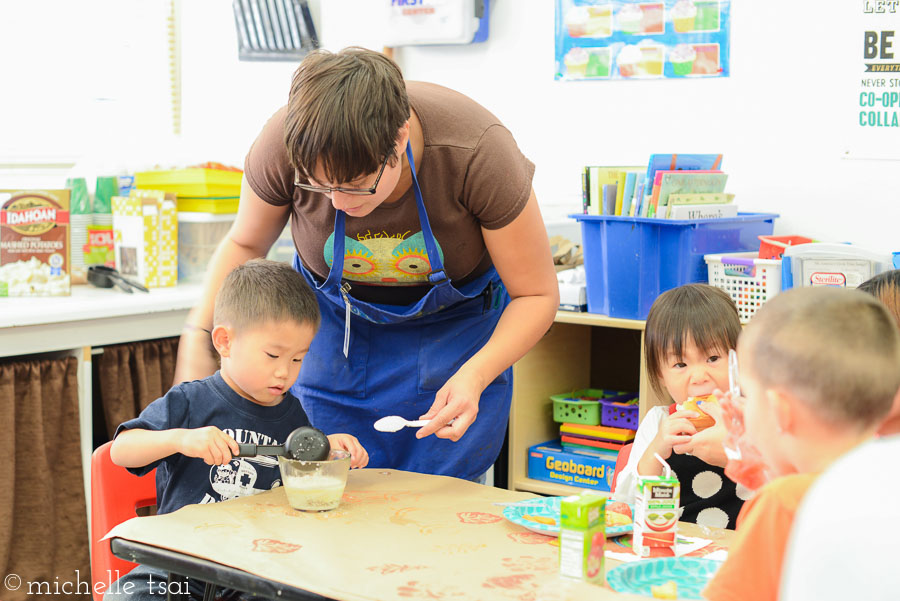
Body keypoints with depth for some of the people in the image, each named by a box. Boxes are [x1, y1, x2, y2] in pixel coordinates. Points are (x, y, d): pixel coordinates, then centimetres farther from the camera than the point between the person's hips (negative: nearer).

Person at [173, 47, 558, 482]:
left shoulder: (476, 152, -34)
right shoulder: (284, 145, -28)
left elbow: (537, 294, -21)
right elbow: (245, 243, -5)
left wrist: (474, 375, -37)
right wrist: (199, 332, -19)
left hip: (454, 324, -1)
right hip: (336, 321, 2)